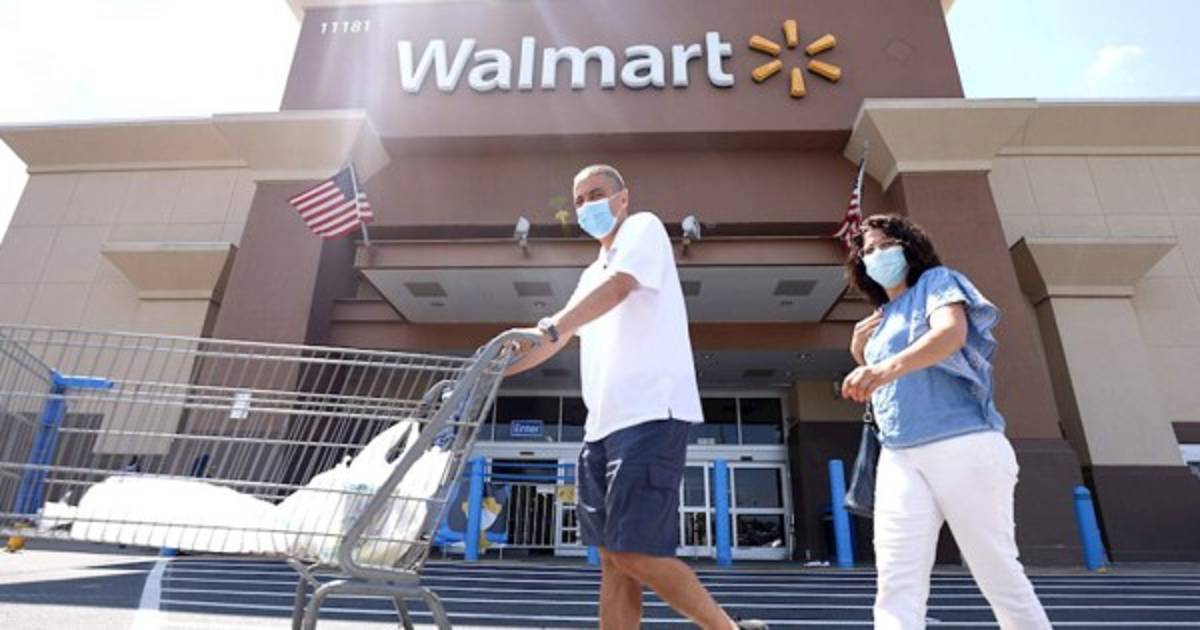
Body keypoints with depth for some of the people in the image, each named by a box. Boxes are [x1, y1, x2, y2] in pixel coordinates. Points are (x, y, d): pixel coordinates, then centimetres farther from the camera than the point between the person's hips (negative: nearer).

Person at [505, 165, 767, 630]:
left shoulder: (643, 227, 2)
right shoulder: (592, 274, 25)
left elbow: (620, 285, -17)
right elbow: (564, 336, 25)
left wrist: (549, 328, -31)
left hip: (650, 415, -9)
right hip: (604, 424, 9)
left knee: (635, 553, -13)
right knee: (613, 559, 7)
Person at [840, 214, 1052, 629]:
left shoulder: (936, 282, 5)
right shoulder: (881, 320, 22)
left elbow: (952, 331, -19)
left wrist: (890, 366, -36)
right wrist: (860, 355, 12)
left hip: (964, 447, -5)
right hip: (899, 460, 6)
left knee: (999, 575, 3)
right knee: (896, 584, -7)